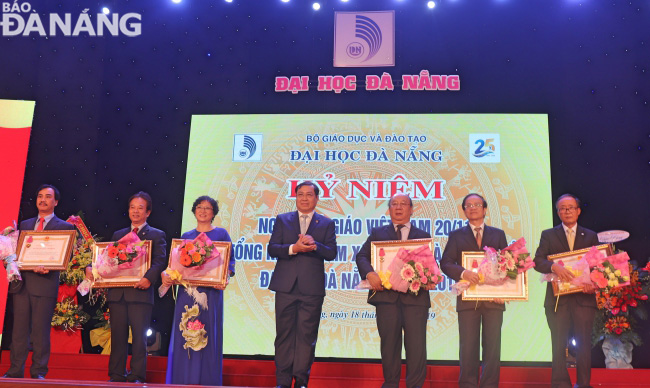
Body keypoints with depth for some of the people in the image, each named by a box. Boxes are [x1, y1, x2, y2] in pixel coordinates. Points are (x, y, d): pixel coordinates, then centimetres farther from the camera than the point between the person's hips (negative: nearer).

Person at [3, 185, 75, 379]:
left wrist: (47, 267, -19)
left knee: (41, 330, 0)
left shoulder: (65, 227, 3)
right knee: (19, 330, 7)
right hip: (21, 282, 4)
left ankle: (38, 372, 7)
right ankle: (15, 371, 14)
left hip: (45, 282, -4)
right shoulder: (25, 224, 19)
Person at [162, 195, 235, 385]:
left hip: (211, 290, -3)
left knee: (208, 333, -2)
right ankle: (184, 381, 8)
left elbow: (230, 261, 1)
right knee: (185, 334, 1)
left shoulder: (221, 234, 6)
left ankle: (207, 380, 4)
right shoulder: (186, 236, 14)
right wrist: (166, 274, -8)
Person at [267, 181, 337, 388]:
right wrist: (294, 248, -15)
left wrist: (315, 245, -17)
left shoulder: (326, 223, 10)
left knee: (307, 335, 0)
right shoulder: (282, 220, 11)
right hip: (286, 286, 1)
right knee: (284, 334, 4)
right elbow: (272, 249, 1)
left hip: (312, 287, 0)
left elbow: (331, 253, 1)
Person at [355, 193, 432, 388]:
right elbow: (362, 256, 5)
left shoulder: (423, 236, 17)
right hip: (386, 296, 0)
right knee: (389, 344, 6)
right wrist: (369, 274, -14)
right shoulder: (378, 233, 15)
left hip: (415, 297, 0)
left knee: (416, 345, -3)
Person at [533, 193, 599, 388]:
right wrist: (554, 266, -23)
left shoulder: (591, 236, 12)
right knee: (558, 344, 3)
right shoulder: (548, 235, 8)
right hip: (557, 298, -1)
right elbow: (538, 261, -3)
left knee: (583, 343, 3)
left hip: (583, 297, 1)